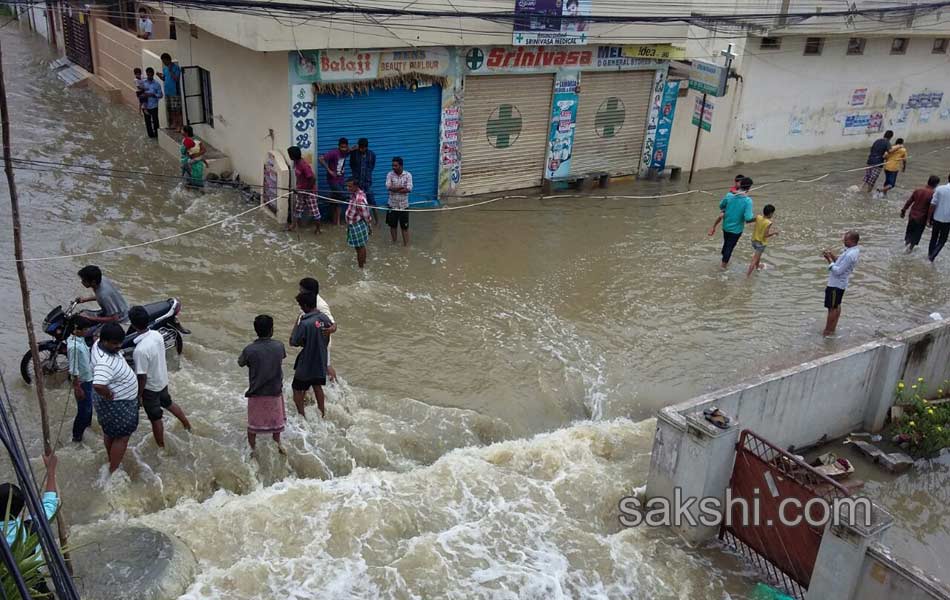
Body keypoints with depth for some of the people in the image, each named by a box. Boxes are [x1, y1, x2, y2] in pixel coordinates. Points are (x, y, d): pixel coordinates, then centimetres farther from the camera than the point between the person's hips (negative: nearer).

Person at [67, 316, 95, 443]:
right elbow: (74, 370, -26)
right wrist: (78, 388, -21)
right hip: (82, 382, -9)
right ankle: (77, 435, 18)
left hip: (88, 378, 9)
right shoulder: (74, 346, -31)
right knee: (84, 409, 4)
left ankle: (87, 422, 50)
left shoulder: (80, 339, -3)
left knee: (88, 405, 28)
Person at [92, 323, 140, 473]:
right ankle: (113, 472, 24)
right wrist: (110, 396, -31)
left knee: (110, 433, 27)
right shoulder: (105, 362, -38)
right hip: (117, 405, -10)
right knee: (121, 438, 9)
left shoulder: (100, 344, -8)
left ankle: (112, 462, 48)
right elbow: (98, 386, -52)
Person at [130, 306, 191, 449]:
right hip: (163, 380, 7)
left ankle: (161, 446, 35)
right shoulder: (157, 335, -13)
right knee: (168, 402, 34)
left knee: (155, 418, 15)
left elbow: (142, 377, -26)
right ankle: (186, 423, 52)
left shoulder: (140, 350, -36)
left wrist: (139, 395, -12)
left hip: (150, 387, -7)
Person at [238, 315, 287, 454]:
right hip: (275, 390, 1)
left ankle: (252, 449, 28)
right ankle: (277, 444, 38)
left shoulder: (249, 350, -18)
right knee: (276, 419, 23)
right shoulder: (279, 346, -13)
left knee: (253, 423, 16)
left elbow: (240, 363, 2)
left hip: (256, 392, -1)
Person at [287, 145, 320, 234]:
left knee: (314, 210, 3)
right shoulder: (296, 163, 1)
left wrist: (307, 190, -19)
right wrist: (297, 188, 14)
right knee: (298, 208, 14)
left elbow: (313, 178, -27)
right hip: (300, 190, 9)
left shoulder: (304, 165, -27)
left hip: (309, 191, -9)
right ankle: (293, 226, 21)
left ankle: (318, 228, 16)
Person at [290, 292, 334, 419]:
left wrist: (297, 324, -9)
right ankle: (323, 413, 34)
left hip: (307, 363, -7)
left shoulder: (305, 323, -26)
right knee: (317, 386, 25)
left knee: (297, 389, 11)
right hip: (321, 361, 7)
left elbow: (294, 342, -17)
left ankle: (301, 416, 16)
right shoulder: (324, 318, -6)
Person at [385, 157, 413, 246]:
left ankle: (406, 245, 13)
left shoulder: (408, 175, -8)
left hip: (403, 205, -2)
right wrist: (402, 187, -18)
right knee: (392, 225, 13)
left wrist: (395, 189, -17)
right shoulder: (390, 174, -4)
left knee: (405, 226, 4)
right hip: (392, 205, 2)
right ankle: (394, 243, 29)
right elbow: (388, 187, -19)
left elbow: (409, 189, -18)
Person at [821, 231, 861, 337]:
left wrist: (829, 259, -21)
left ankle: (827, 331, 10)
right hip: (840, 283, 10)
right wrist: (832, 255, 1)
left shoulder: (850, 255, -28)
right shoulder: (852, 250, 5)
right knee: (836, 306, 18)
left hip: (836, 284, -10)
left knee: (832, 308, 0)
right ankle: (832, 329, 29)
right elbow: (840, 263, 15)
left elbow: (838, 271, -27)